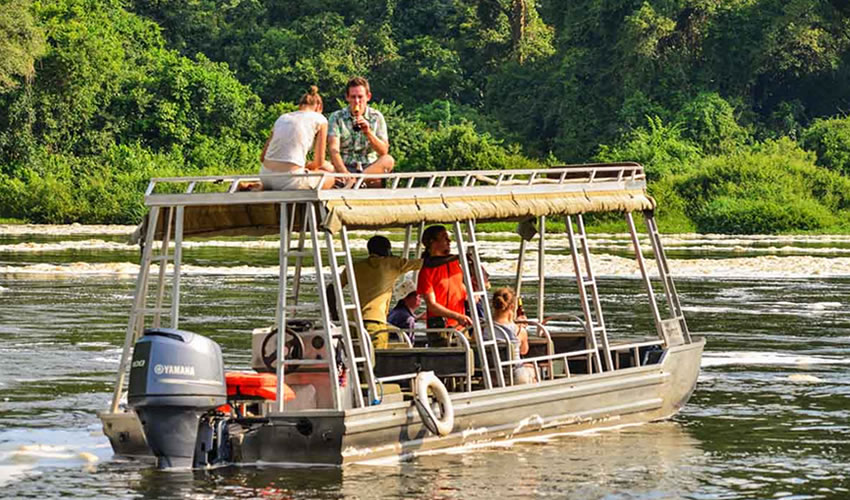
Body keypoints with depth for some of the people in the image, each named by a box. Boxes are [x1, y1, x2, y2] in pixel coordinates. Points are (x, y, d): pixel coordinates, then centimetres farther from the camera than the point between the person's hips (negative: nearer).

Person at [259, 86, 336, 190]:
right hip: (291, 180, -6)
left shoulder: (282, 118, 20)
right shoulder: (320, 120, 6)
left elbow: (262, 157, 19)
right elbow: (319, 161, 3)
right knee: (330, 178, 24)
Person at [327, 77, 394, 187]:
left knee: (388, 160, -31)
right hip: (345, 167, -1)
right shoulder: (337, 117, 1)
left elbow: (384, 152, -2)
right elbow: (334, 150, -13)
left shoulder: (376, 117, 6)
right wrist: (344, 173, -32)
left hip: (371, 167, 1)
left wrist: (368, 132, -19)